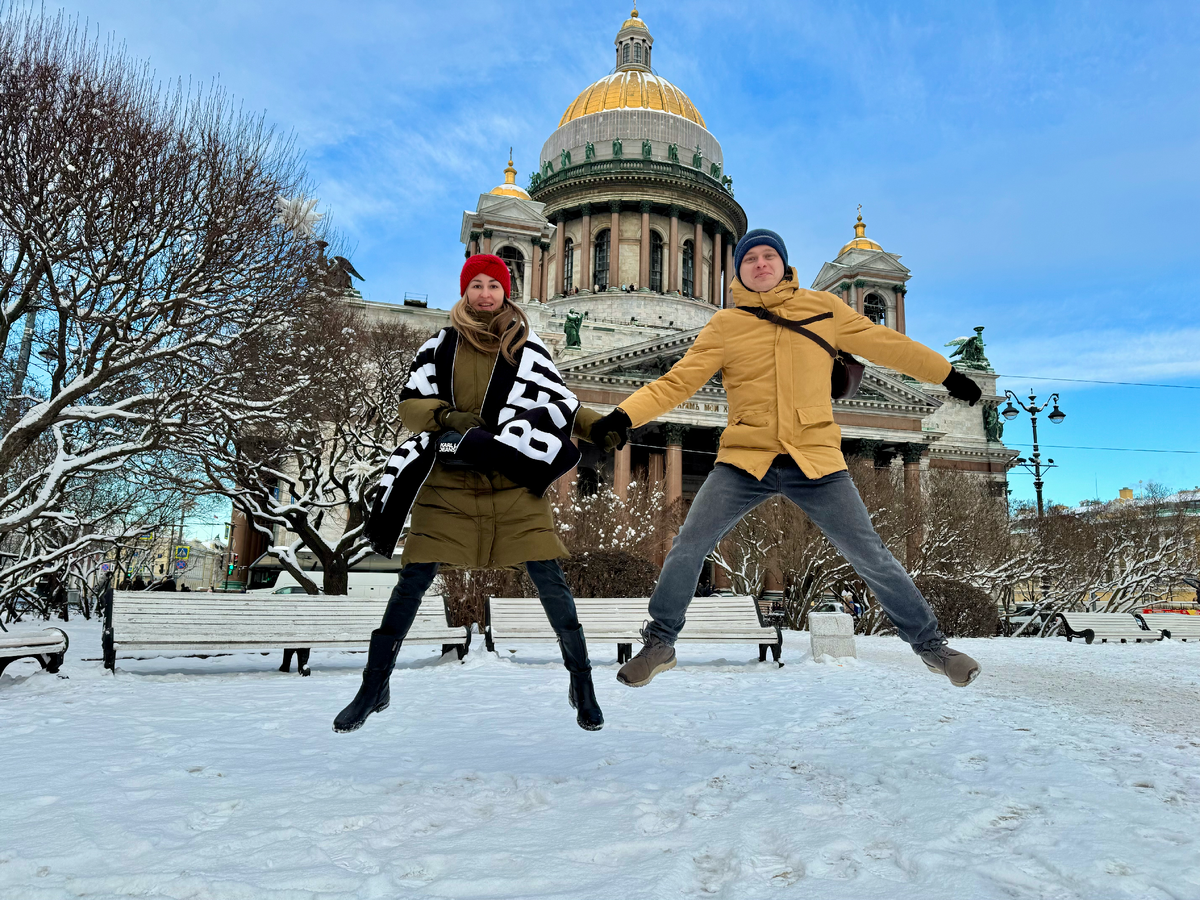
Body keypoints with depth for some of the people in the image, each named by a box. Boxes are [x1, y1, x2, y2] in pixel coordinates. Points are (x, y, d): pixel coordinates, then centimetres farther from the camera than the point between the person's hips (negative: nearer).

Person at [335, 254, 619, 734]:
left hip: (514, 483, 0)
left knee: (549, 580, -4)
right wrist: (448, 415, -15)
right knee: (412, 580, 1)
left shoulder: (528, 348, 5)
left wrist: (600, 425, -15)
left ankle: (582, 683, 15)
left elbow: (561, 404, 3)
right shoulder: (439, 346, 7)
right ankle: (374, 686, 20)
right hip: (448, 483, 1)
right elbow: (409, 405, 3)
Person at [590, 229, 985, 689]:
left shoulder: (823, 308, 6)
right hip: (744, 460, 0)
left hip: (816, 460, 1)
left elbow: (884, 344, 16)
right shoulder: (725, 325, 2)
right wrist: (625, 415, -18)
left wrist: (947, 375, 23)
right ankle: (660, 642, 17)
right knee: (687, 548, -5)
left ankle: (929, 642, 27)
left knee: (870, 556, 4)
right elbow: (677, 381, -4)